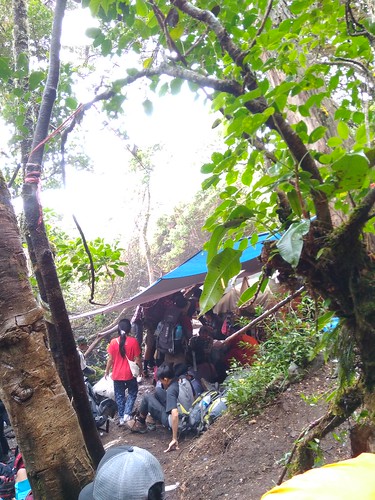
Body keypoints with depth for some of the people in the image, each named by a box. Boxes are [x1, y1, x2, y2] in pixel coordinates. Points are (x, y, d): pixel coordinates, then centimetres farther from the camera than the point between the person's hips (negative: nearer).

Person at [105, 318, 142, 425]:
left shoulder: (113, 342, -12)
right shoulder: (133, 341, -15)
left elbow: (110, 359, -5)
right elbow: (137, 359, -9)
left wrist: (107, 371, 9)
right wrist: (141, 369, 7)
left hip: (117, 374, 1)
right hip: (130, 374, -1)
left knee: (119, 395, 17)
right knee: (132, 392, 22)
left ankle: (121, 417, 24)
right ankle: (127, 413, 11)